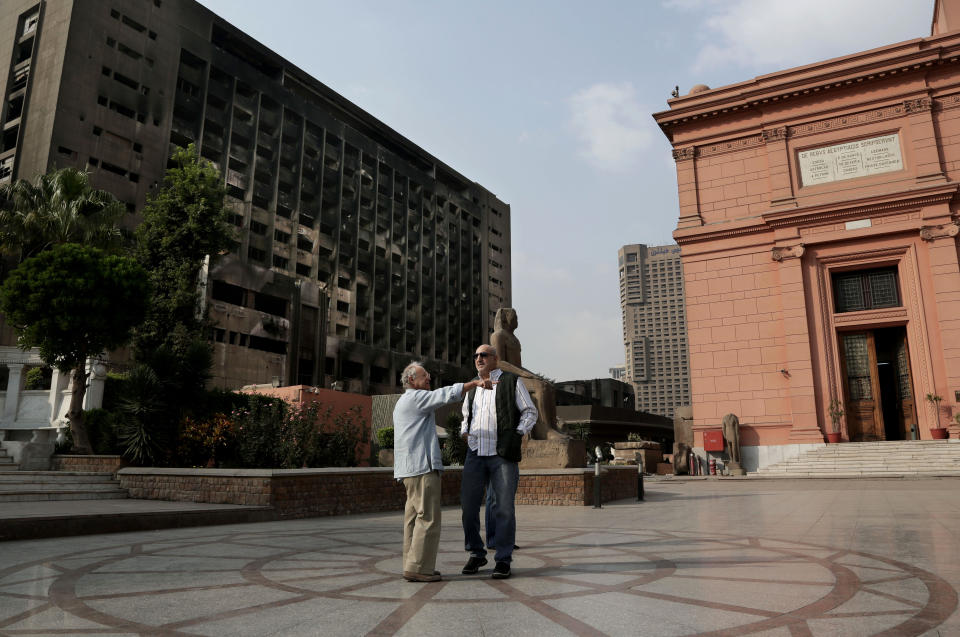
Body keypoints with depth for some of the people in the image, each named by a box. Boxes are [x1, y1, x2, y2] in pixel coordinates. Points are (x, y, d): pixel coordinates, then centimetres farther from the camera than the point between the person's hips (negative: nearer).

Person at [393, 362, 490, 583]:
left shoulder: (402, 403, 25)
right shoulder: (415, 397, -7)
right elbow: (449, 394, -16)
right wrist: (475, 382, -10)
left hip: (410, 469, 11)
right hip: (422, 467, -11)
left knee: (414, 517, 10)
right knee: (428, 517, -9)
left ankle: (412, 566, 12)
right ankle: (418, 567, -8)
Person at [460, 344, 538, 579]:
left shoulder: (511, 381, 4)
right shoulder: (472, 388, 18)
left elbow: (530, 411, 3)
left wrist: (518, 433, -11)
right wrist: (464, 432, 11)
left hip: (502, 455, -4)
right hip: (475, 454, 5)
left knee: (504, 508, -2)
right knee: (468, 504, 2)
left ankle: (503, 559, 9)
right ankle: (476, 554, 19)